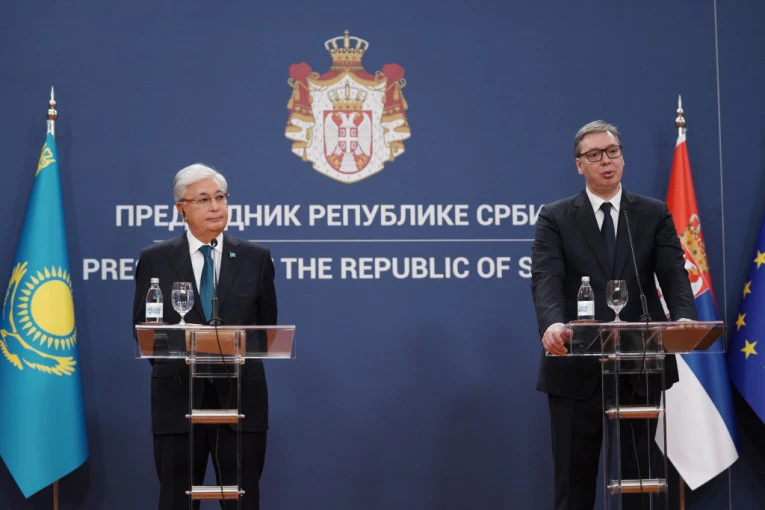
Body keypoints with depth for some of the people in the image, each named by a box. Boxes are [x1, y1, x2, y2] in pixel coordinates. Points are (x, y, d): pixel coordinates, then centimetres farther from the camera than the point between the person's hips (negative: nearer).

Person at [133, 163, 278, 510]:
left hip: (240, 394, 0)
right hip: (178, 395, 0)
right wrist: (177, 360, -12)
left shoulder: (255, 258, 6)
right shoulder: (154, 260, 4)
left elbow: (266, 326, 9)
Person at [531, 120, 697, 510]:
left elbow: (673, 274, -4)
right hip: (576, 368, -1)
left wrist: (685, 318, -26)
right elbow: (546, 280, -12)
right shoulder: (555, 218, 2)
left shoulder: (655, 214, 7)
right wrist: (553, 324, -34)